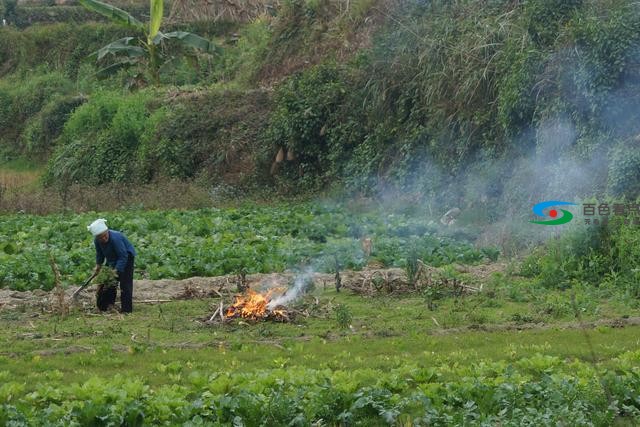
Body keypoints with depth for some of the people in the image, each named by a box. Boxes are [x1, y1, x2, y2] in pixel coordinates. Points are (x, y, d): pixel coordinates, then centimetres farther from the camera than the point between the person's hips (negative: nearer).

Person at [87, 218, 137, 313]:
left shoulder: (115, 238, -37)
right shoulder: (97, 241, -15)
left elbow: (123, 256, -33)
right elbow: (99, 253, 7)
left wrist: (116, 270, -35)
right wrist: (98, 265, -1)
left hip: (126, 257, -7)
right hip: (112, 259, 7)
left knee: (125, 282, -14)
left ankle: (126, 308, -11)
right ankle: (105, 306, 21)